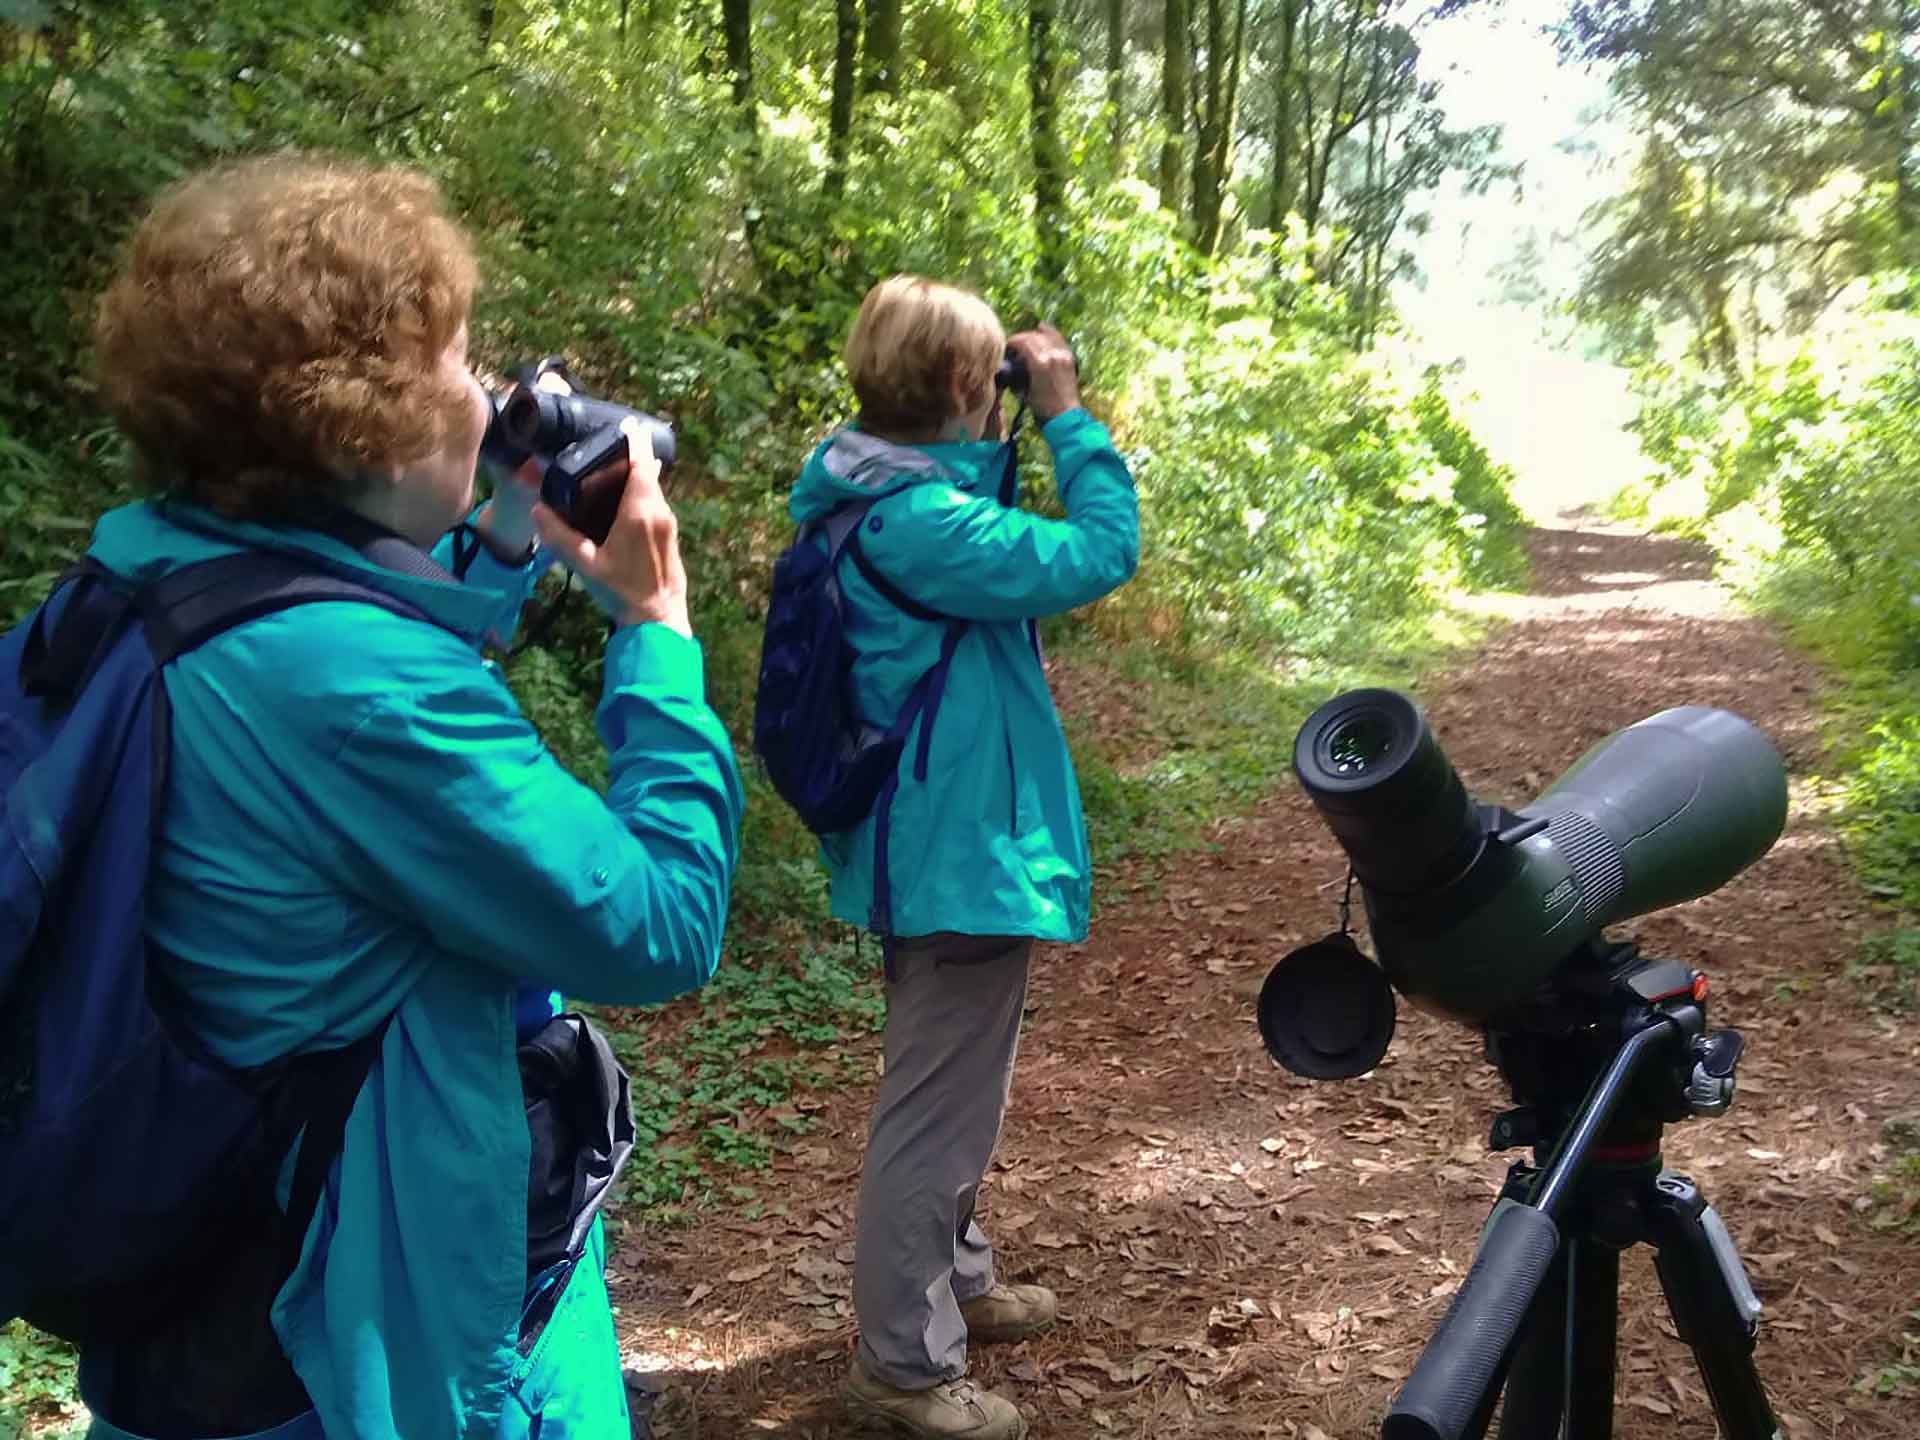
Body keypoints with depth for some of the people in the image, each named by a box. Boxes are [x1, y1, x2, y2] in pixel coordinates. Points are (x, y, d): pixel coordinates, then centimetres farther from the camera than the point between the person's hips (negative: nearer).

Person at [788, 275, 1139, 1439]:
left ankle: (955, 1282, 42)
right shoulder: (918, 521, -25)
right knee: (939, 1110, 1)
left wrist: (1023, 436, 7)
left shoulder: (885, 501, 6)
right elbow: (1101, 554, -24)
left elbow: (1004, 554, 19)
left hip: (935, 841, 11)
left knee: (952, 1094, 24)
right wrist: (1068, 415, -14)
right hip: (964, 850, -11)